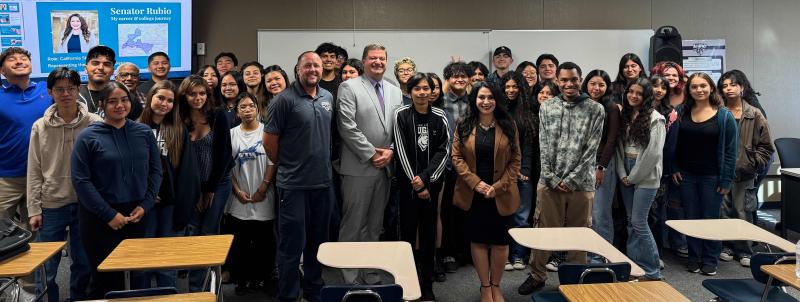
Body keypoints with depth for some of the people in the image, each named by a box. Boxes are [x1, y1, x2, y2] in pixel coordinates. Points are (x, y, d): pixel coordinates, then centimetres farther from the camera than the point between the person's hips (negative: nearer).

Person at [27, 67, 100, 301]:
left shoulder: (94, 124, -5)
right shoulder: (40, 127, 0)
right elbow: (34, 172, 3)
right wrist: (34, 209, -1)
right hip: (51, 206, 1)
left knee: (84, 264, 12)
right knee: (46, 267, 8)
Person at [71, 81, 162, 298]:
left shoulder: (144, 132, 5)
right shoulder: (88, 137, -6)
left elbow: (155, 171, 7)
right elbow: (81, 181, -10)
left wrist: (145, 205, -5)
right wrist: (109, 214, -13)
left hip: (136, 215, 3)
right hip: (99, 218, -3)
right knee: (105, 277, 4)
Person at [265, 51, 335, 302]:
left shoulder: (328, 98, 9)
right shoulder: (285, 99, -10)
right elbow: (269, 140, -7)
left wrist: (324, 164, 14)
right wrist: (284, 165, 3)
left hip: (324, 182, 6)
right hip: (294, 184, -6)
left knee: (318, 241, 16)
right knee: (292, 244, 1)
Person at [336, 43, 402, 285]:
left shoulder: (395, 91, 14)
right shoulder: (349, 88, -3)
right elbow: (347, 127, -12)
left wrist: (390, 151, -5)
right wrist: (371, 154, -12)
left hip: (385, 167, 5)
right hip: (358, 167, -5)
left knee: (374, 225, 13)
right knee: (353, 224, 0)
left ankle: (370, 272, 23)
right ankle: (350, 277, 11)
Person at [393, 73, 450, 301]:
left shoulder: (440, 117, 3)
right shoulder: (401, 115, -2)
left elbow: (444, 151, -2)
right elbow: (402, 150, -5)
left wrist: (425, 179, -12)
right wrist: (415, 182, -9)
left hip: (432, 182, 1)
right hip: (408, 182, -1)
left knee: (429, 231, 5)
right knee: (408, 230, 0)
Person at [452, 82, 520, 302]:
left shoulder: (508, 126, 1)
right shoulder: (464, 127, 2)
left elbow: (515, 160, 0)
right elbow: (457, 157, -2)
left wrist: (499, 186, -11)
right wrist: (476, 182, -13)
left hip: (501, 194, 0)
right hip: (473, 193, 0)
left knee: (500, 241, 4)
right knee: (478, 240, 6)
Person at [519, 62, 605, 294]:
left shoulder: (595, 110, 0)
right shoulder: (546, 108, 6)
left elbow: (591, 150, -5)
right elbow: (544, 147, 2)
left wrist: (570, 180, -10)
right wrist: (552, 179, -7)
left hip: (581, 184, -1)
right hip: (549, 182, 1)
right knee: (543, 230, 7)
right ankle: (537, 275, 23)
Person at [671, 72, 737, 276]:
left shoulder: (724, 116, -5)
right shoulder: (683, 114, 5)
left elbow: (730, 150, -6)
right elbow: (676, 144, 10)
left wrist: (726, 180, -9)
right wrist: (674, 169, 1)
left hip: (712, 176, -3)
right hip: (687, 175, 3)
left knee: (711, 219, 4)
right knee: (691, 218, 10)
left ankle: (710, 261, 18)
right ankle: (694, 259, 22)